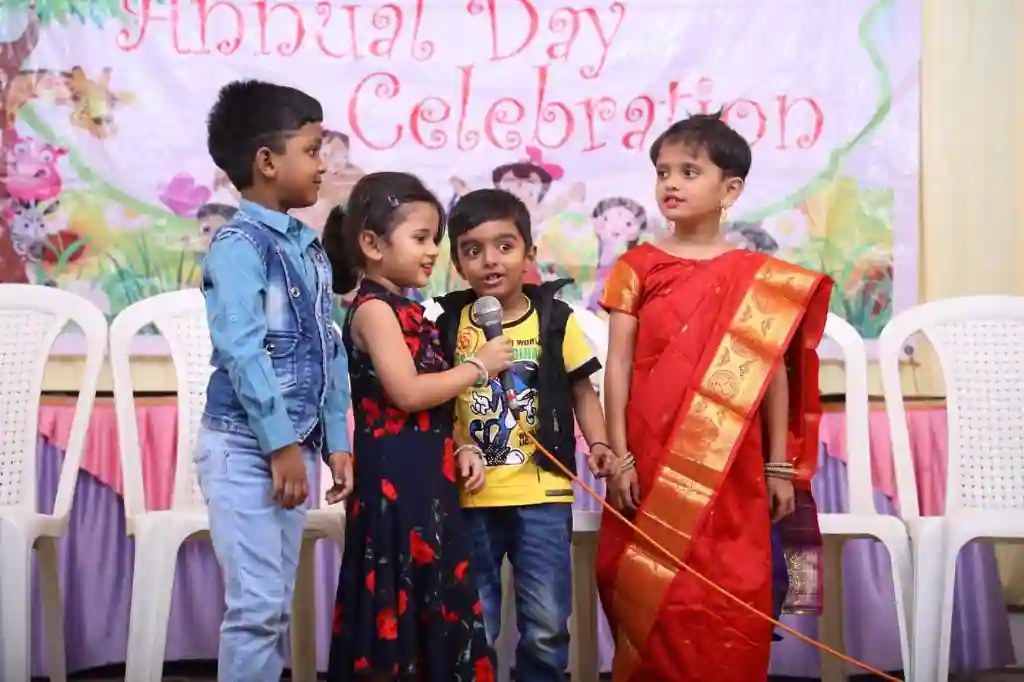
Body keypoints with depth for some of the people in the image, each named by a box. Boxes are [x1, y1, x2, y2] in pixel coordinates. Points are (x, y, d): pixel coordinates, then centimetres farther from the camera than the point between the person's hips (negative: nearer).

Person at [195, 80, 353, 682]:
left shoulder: (310, 246, 13)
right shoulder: (238, 244, -12)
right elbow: (242, 352, -20)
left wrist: (334, 440, 10)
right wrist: (282, 443, -20)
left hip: (294, 443, 8)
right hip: (246, 445, -8)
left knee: (277, 603, 13)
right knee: (256, 604, -7)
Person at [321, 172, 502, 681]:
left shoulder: (407, 310, 16)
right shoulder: (374, 308, -12)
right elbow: (407, 394, -22)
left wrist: (457, 449, 6)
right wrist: (478, 367, -11)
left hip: (428, 476, 9)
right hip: (394, 479, -9)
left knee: (432, 600, 12)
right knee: (394, 603, -4)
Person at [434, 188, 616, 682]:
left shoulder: (555, 319, -1)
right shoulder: (449, 324, 1)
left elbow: (581, 390, 5)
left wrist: (598, 443, -10)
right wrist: (454, 448, -13)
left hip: (542, 495, -1)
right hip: (471, 496, 1)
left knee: (546, 624, 8)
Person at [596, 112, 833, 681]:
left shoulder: (758, 277, 3)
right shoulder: (637, 266, 3)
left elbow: (774, 371, 5)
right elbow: (619, 364, 0)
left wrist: (779, 467, 3)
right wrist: (620, 458, -6)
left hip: (728, 465, 0)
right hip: (652, 463, 0)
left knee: (729, 604, 2)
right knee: (651, 598, 4)